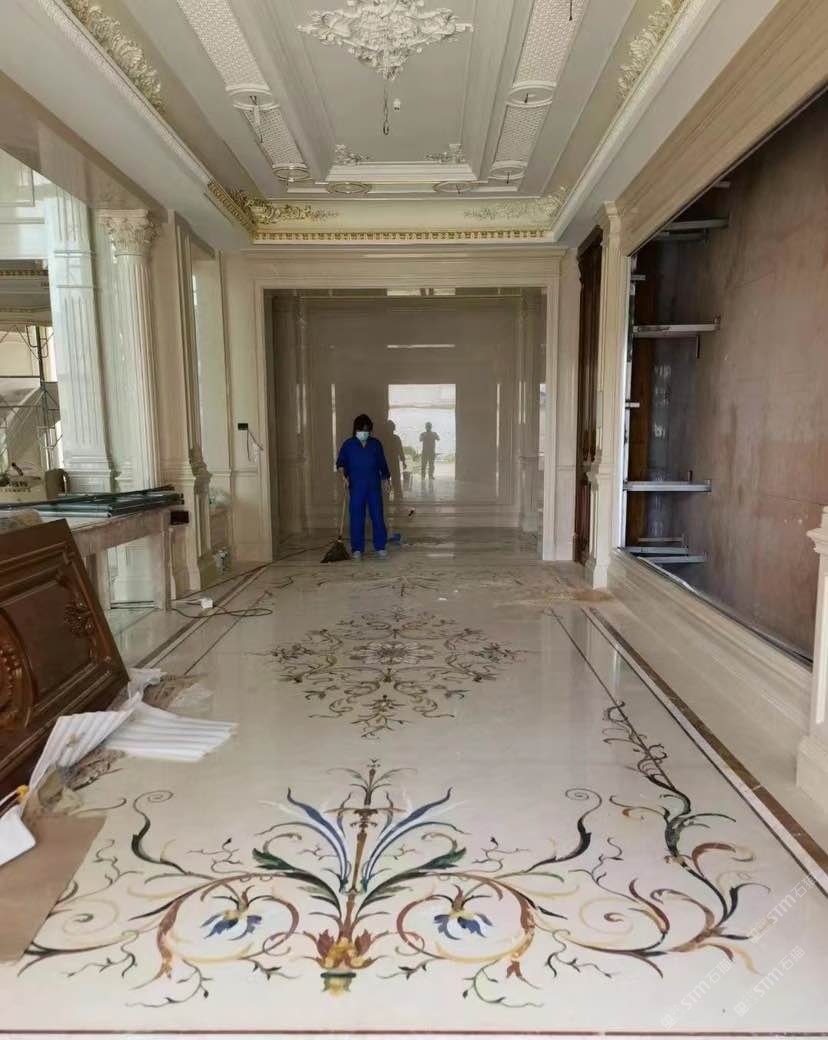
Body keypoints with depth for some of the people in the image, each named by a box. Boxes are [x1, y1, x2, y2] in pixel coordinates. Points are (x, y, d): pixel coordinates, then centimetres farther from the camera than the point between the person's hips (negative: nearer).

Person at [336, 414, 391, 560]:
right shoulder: (348, 444, 2)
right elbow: (341, 461, 4)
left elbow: (382, 463, 12)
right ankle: (357, 549, 7)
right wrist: (343, 473, -13)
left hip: (374, 486, 1)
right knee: (357, 518, 0)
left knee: (377, 516, 2)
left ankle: (381, 546, 12)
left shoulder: (375, 444, 6)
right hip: (356, 486, -1)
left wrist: (386, 477, 7)